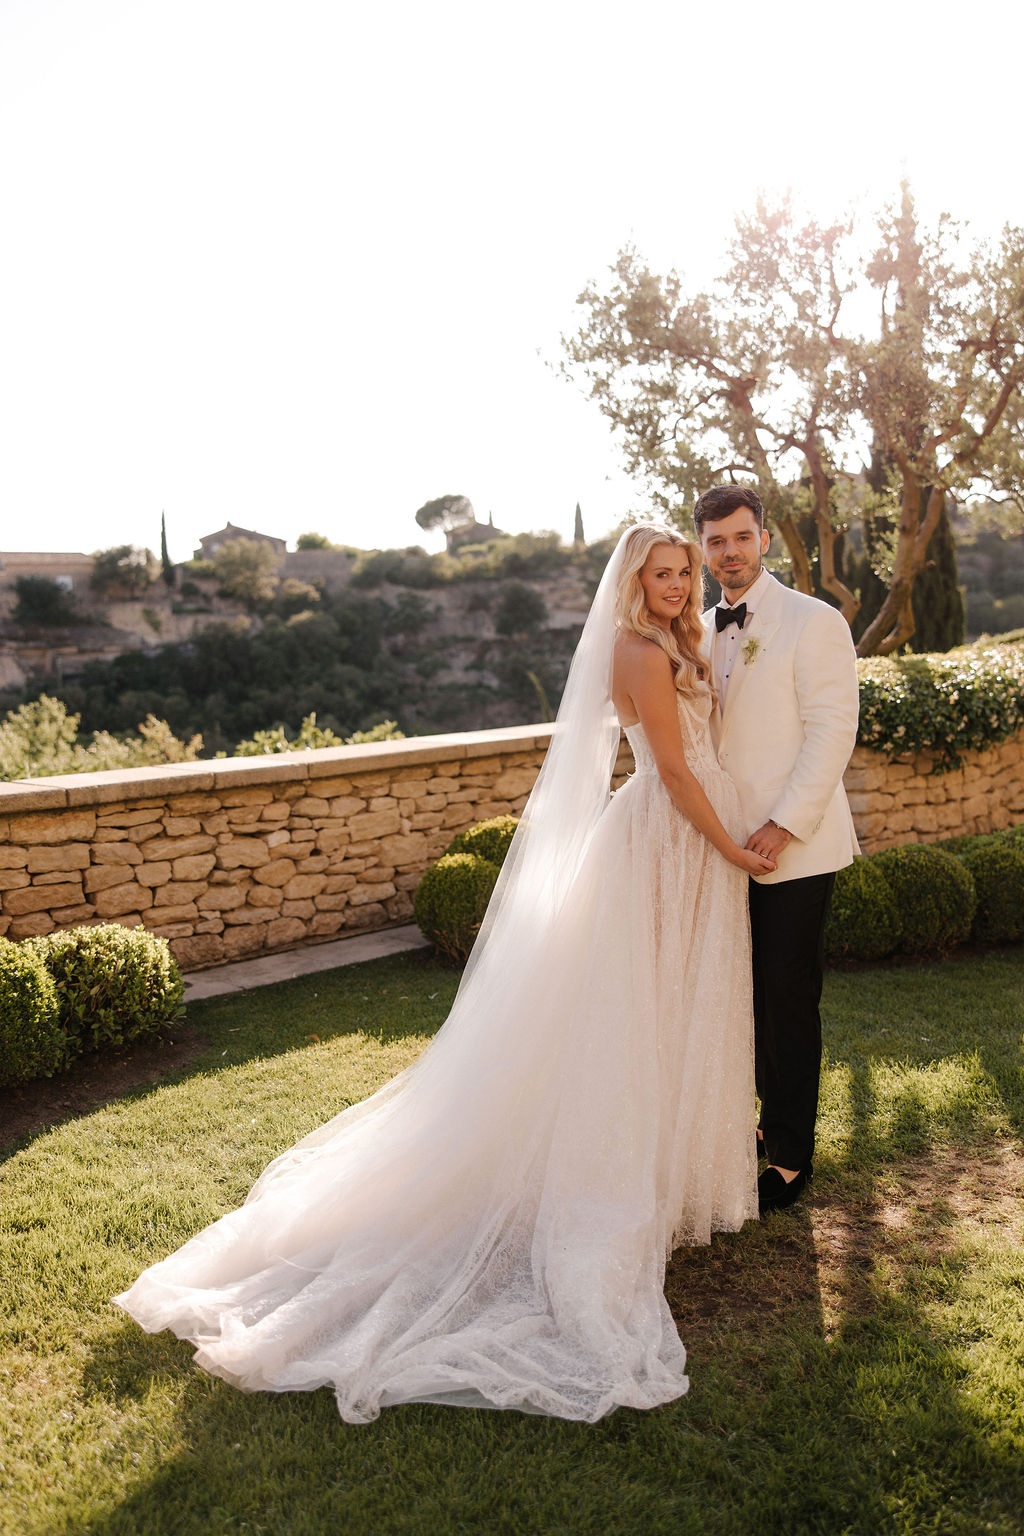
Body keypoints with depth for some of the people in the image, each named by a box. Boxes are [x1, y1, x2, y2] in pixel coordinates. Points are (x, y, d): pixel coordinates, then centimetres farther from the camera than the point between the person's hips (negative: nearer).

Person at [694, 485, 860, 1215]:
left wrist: (784, 825, -18)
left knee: (788, 1004, 1)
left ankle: (791, 1156, 16)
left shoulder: (814, 622, -7)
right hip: (726, 847, 6)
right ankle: (765, 1121, 30)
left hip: (794, 847, -6)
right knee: (746, 998, 13)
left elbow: (833, 730, -13)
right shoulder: (702, 631, 12)